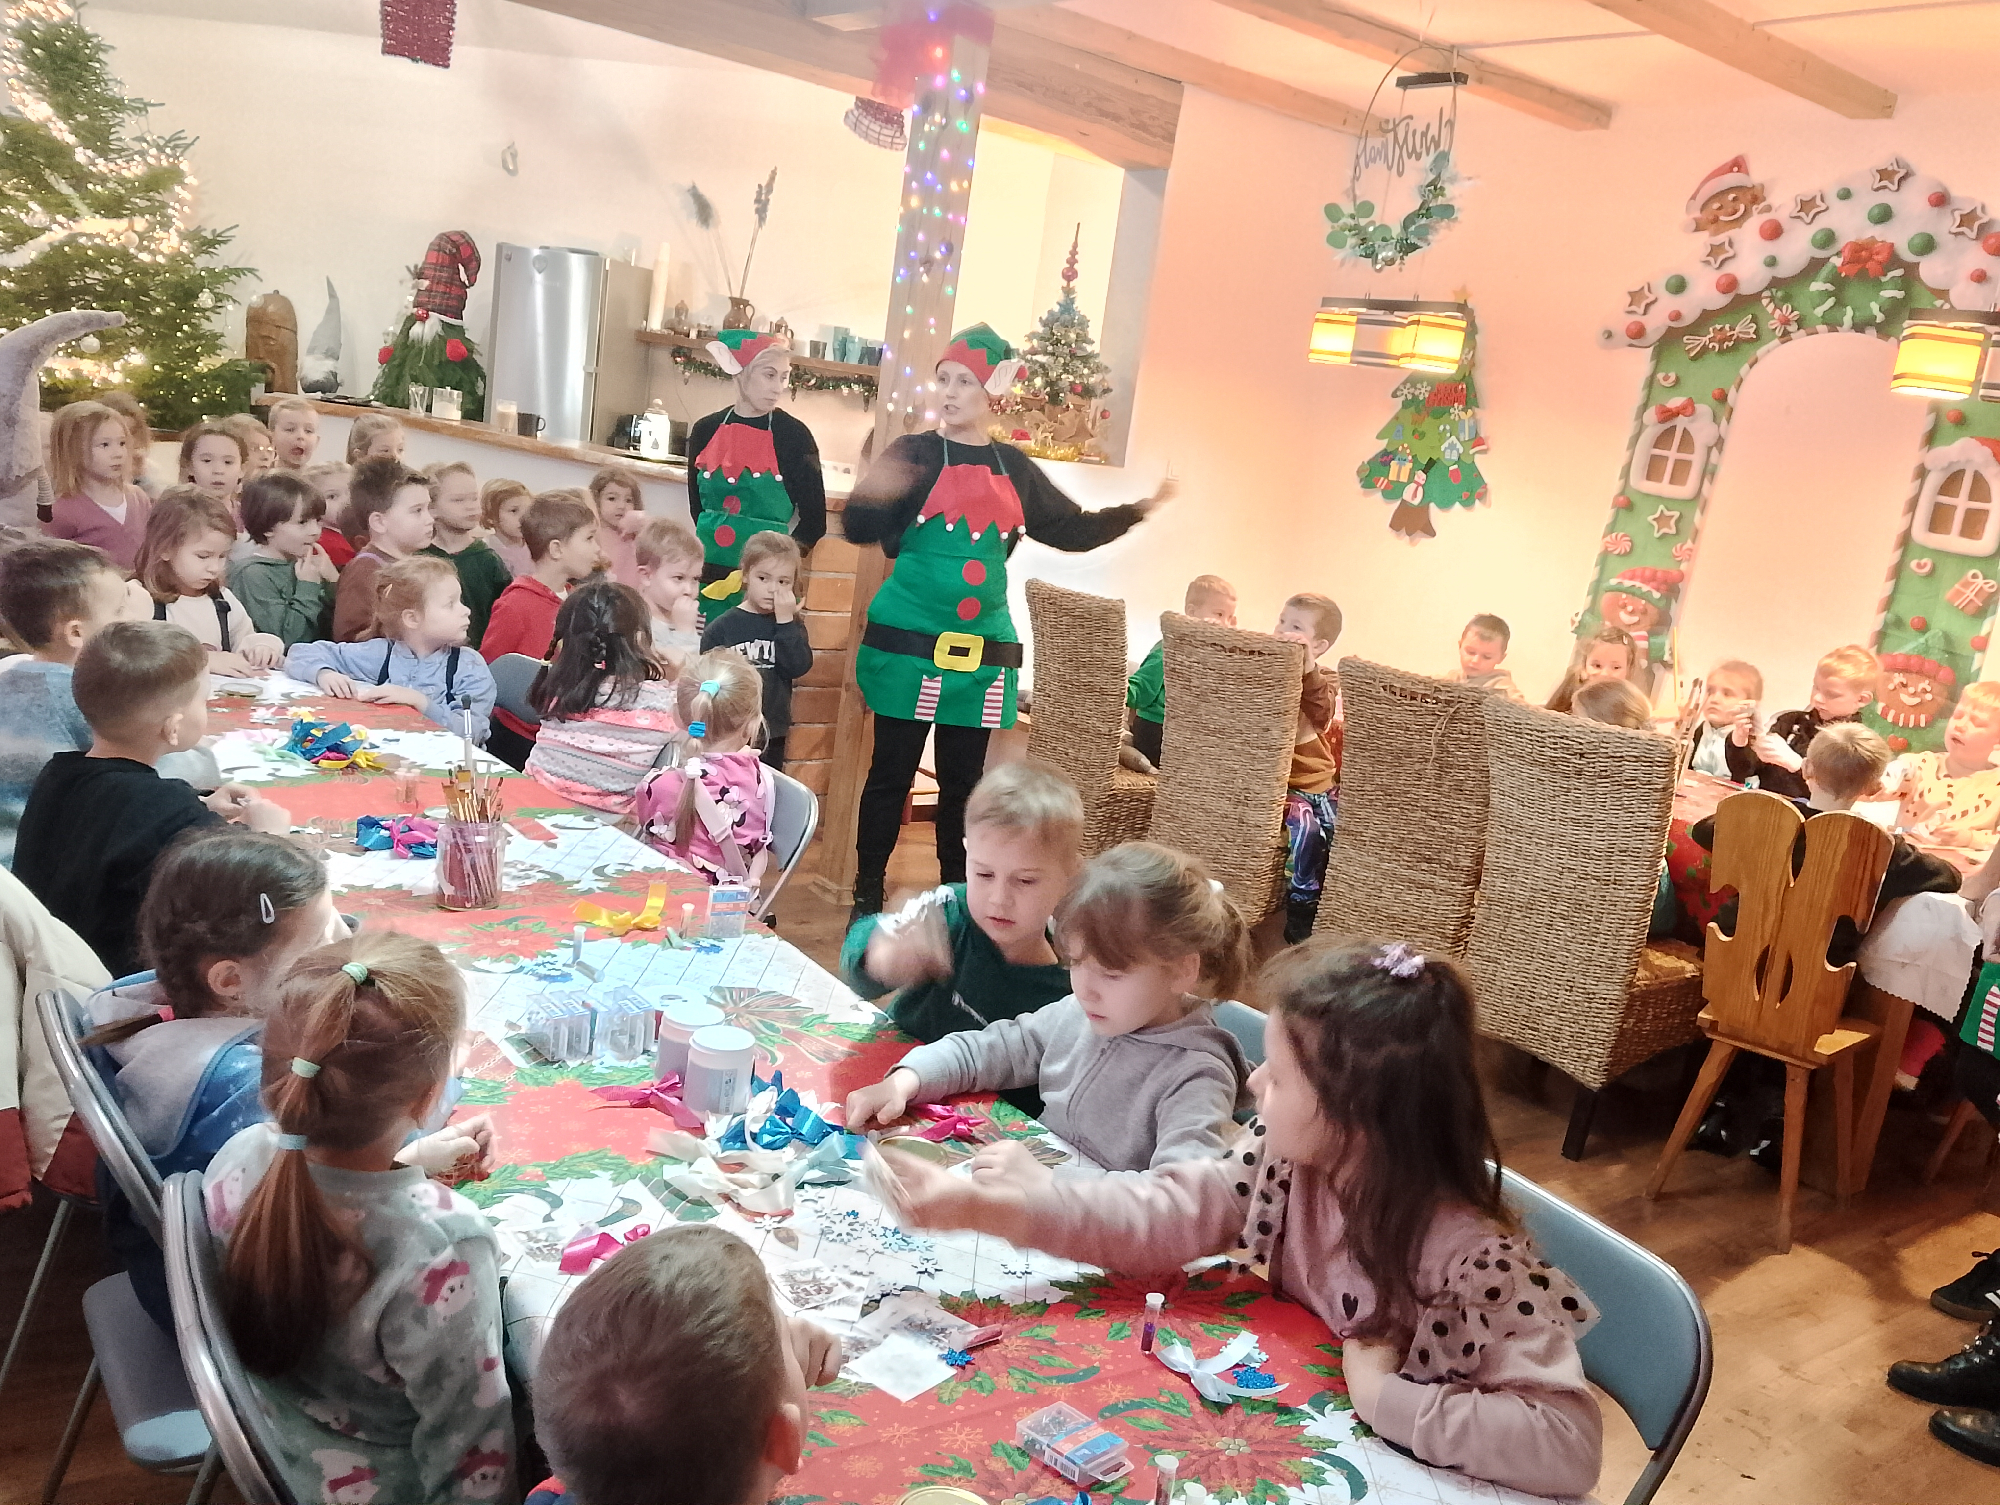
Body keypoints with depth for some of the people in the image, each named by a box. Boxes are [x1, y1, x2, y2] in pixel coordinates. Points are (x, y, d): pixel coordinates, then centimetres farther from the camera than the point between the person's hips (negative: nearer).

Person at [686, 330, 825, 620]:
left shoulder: (793, 434, -4)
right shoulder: (706, 430, 6)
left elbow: (813, 519, -1)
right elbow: (697, 508, 15)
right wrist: (713, 551, 9)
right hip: (709, 579, 3)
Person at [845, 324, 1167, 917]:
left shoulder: (1014, 468, 9)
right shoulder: (915, 453, -2)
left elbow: (1071, 530, 17)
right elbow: (860, 529, -12)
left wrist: (1138, 509, 7)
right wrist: (872, 495, -34)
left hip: (984, 654, 3)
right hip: (909, 646, -3)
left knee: (964, 781, 10)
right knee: (892, 774, 2)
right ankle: (867, 896, 14)